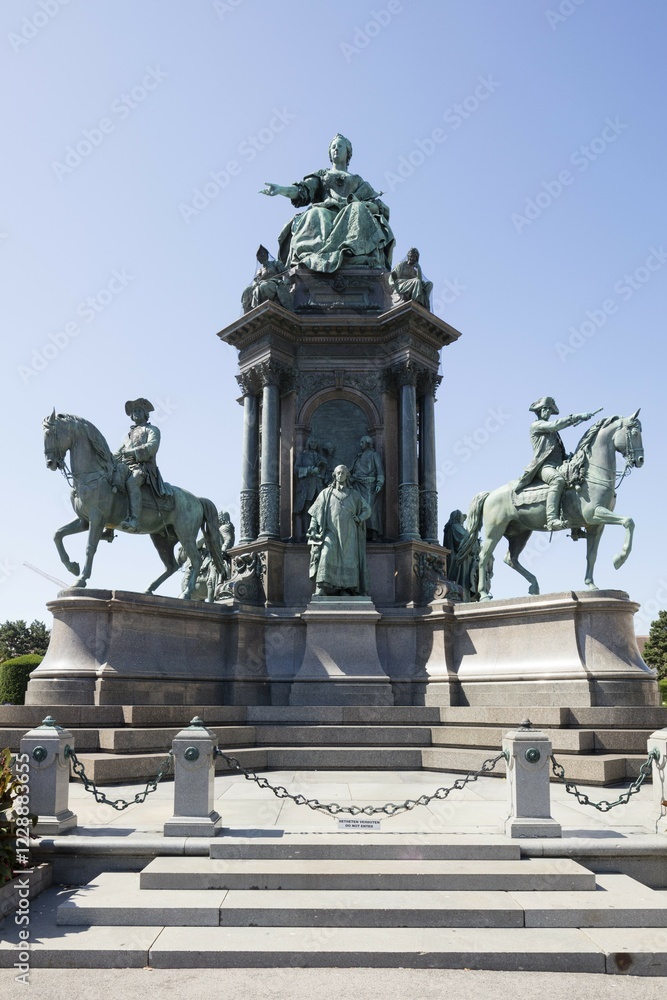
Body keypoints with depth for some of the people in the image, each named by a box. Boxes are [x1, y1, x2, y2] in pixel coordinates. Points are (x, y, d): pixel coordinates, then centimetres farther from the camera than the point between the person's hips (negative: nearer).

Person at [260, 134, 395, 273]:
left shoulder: (358, 181, 32)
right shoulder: (321, 175, 32)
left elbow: (381, 207, 17)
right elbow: (303, 191, 11)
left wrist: (359, 204, -4)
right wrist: (281, 190, -9)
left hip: (350, 216, 0)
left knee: (358, 210, -31)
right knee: (315, 214, -32)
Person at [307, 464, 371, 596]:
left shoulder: (354, 494, 13)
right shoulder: (326, 493, 11)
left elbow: (367, 510, 20)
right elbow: (315, 512, 9)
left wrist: (360, 518, -2)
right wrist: (312, 530, -4)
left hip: (348, 535, 2)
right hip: (331, 532, -1)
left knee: (348, 561, -8)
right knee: (326, 554, -24)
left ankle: (346, 590, -5)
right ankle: (321, 588, -29)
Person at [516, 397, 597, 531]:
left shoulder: (552, 431, 31)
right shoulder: (536, 425, 7)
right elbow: (555, 425, -11)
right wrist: (577, 417, -13)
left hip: (558, 466, 9)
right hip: (543, 466, -9)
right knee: (558, 480, -39)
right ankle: (552, 520, -50)